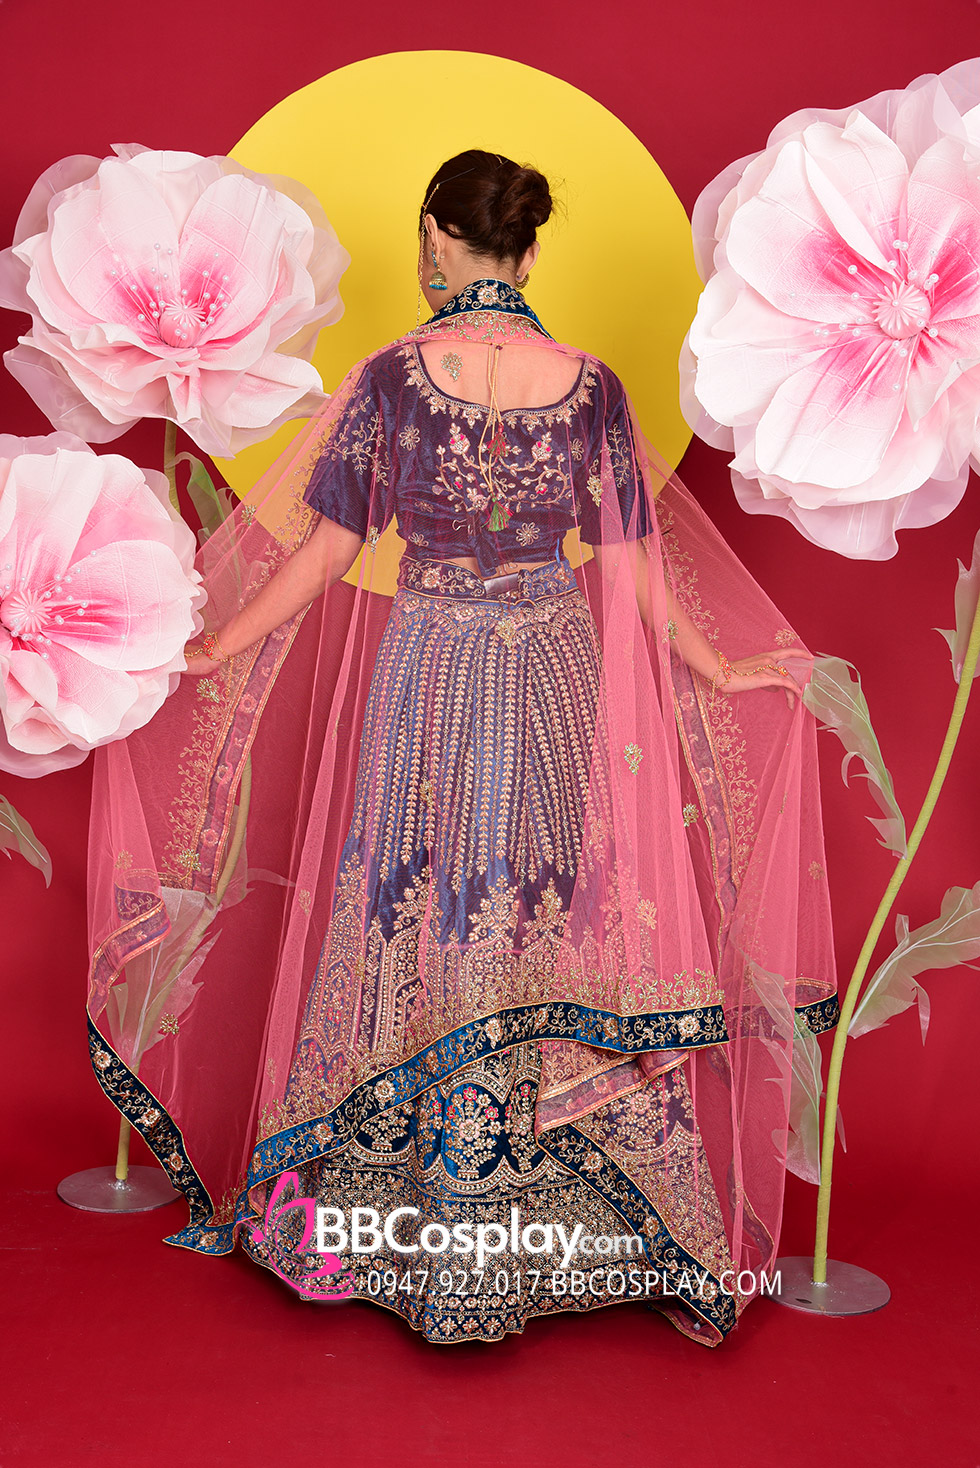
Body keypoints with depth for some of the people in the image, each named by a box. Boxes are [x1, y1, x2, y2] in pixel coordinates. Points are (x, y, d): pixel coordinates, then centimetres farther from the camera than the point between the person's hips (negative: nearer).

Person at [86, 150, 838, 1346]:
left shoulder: (390, 376, -7)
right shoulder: (589, 386, -3)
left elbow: (326, 548, -5)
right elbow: (633, 563, 0)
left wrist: (209, 652, 6)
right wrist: (720, 670, 12)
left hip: (423, 676, -1)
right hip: (556, 682, 2)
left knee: (415, 931, 10)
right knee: (557, 927, 12)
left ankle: (385, 1221, 25)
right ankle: (570, 1224, 24)